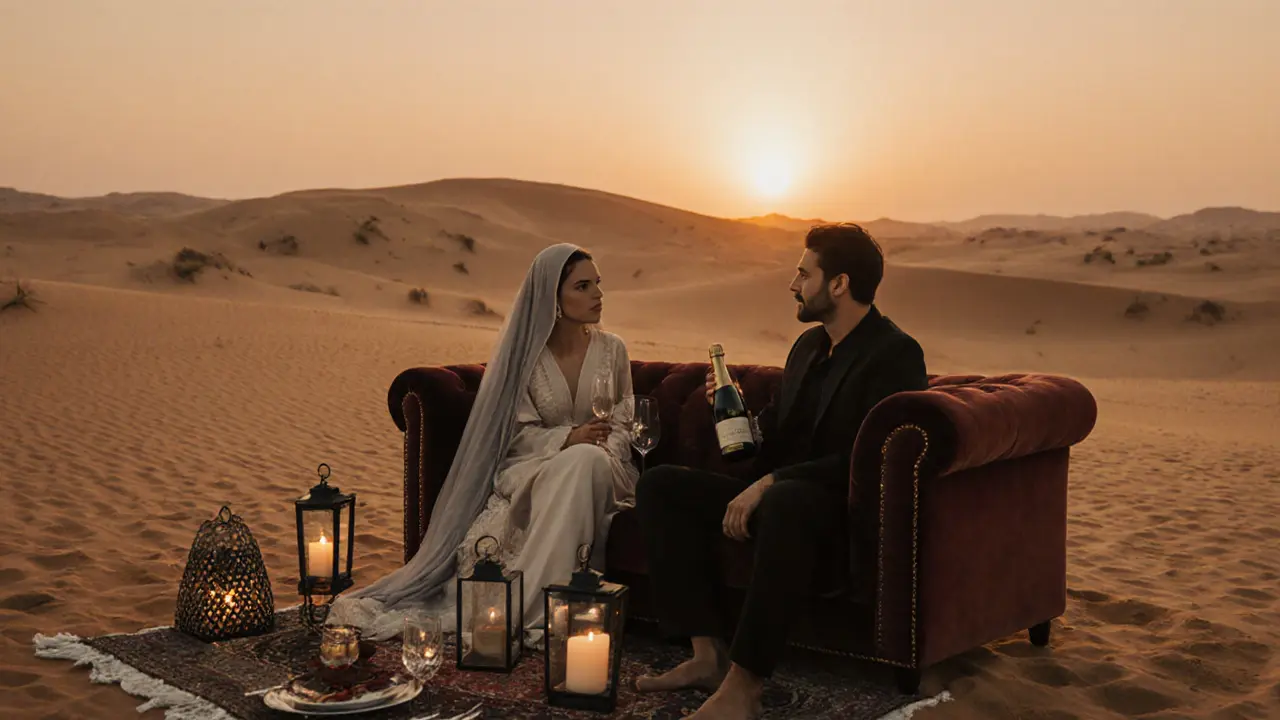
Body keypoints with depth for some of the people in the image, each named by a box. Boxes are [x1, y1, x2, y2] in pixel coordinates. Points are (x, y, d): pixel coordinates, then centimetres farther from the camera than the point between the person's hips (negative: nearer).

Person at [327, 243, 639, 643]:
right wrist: (567, 439, -23)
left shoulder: (611, 349, 7)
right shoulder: (524, 353, -1)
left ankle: (520, 608, -38)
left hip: (602, 468, 2)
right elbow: (521, 433, -4)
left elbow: (623, 422, 9)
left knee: (587, 460, -36)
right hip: (536, 466, -2)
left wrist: (605, 451, -14)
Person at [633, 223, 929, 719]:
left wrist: (769, 483, -25)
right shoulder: (808, 345, 17)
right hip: (777, 496, 9)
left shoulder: (895, 354, -10)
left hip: (846, 511, -9)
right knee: (660, 484, -4)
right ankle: (708, 653, -14)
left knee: (786, 502, -42)